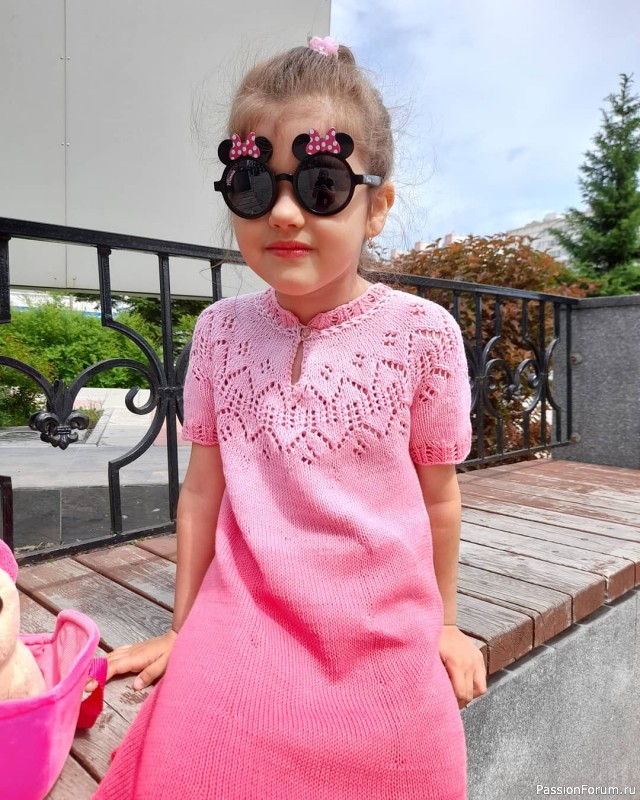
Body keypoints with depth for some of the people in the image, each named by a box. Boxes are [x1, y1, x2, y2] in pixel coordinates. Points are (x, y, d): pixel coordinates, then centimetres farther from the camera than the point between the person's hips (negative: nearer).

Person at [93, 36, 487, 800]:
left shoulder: (422, 332, -10)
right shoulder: (221, 331, -3)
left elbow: (438, 497, 1)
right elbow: (203, 489, 4)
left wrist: (441, 624, 13)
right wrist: (182, 630, 11)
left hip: (381, 651, 0)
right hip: (240, 642, 2)